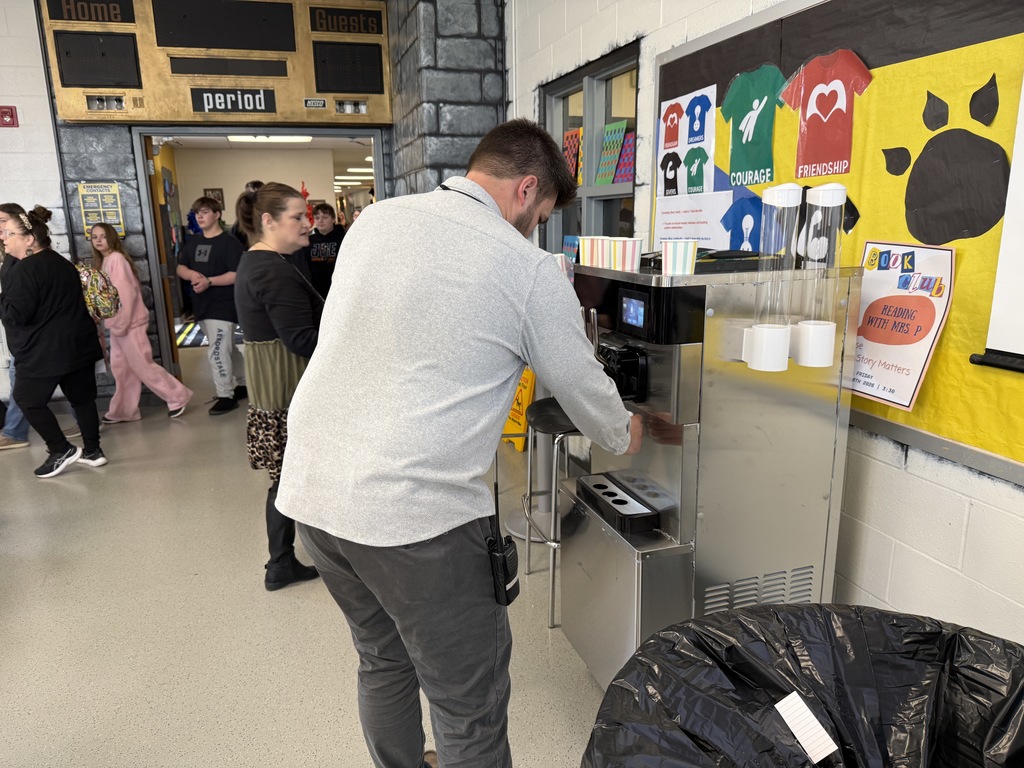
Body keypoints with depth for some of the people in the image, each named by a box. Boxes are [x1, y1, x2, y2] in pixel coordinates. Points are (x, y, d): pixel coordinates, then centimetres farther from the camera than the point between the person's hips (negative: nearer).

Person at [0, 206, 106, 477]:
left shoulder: (25, 269, -15)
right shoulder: (62, 263, 13)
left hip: (46, 351, -8)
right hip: (80, 344, 8)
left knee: (28, 399, 7)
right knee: (82, 396, 12)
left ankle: (62, 450, 5)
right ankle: (93, 450, 17)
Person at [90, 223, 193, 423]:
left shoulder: (116, 259, -14)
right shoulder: (103, 261, 15)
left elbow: (126, 293, -20)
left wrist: (120, 324, -21)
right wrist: (115, 324, 9)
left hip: (129, 323, -9)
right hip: (118, 323, 9)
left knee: (142, 366, -5)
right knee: (120, 368, 11)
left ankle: (177, 397, 4)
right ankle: (122, 411, 18)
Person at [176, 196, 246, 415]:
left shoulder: (229, 242, -10)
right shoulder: (193, 241, 13)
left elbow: (237, 274, -18)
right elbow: (180, 268, 14)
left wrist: (209, 281, -26)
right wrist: (192, 274, -8)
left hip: (223, 306, -8)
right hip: (202, 306, 8)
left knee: (218, 353, -11)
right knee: (227, 349, 18)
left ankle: (226, 396, -2)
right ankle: (244, 383, 31)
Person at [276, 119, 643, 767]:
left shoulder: (375, 219, 7)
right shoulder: (530, 270, -8)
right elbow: (584, 387, 4)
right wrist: (626, 434, 26)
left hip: (310, 488, 8)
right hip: (417, 514, -7)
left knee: (383, 658, 28)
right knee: (470, 712, 12)